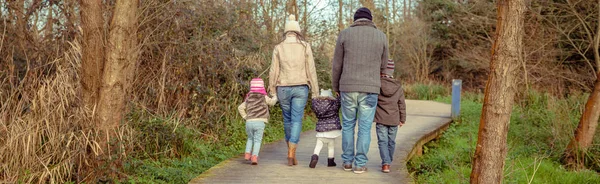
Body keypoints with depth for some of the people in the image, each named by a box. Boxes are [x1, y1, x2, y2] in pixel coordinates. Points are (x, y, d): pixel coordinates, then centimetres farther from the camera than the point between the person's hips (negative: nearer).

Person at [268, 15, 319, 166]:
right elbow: (311, 71, -3)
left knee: (287, 119, 18)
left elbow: (273, 72, -2)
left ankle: (291, 150, 29)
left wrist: (272, 93, 6)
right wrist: (315, 93, 1)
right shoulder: (305, 47, -1)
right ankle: (291, 155, -13)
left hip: (283, 88, 1)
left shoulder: (278, 48, 0)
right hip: (300, 88, -1)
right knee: (296, 121, -1)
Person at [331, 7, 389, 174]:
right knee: (364, 127, 6)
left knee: (348, 125, 14)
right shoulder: (381, 36, 3)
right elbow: (382, 66, 12)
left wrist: (336, 87, 16)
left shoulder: (344, 34, 0)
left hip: (348, 88, 0)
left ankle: (347, 161, 17)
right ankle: (360, 164, 5)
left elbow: (337, 65, 3)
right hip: (370, 89, 0)